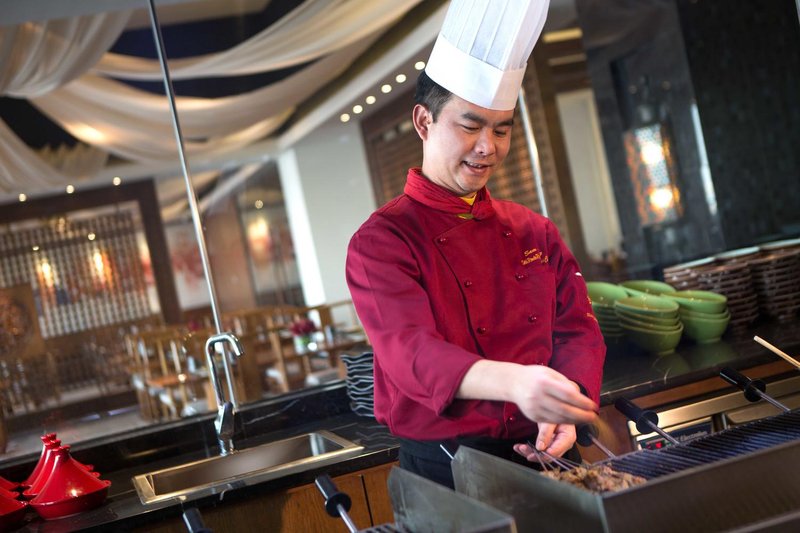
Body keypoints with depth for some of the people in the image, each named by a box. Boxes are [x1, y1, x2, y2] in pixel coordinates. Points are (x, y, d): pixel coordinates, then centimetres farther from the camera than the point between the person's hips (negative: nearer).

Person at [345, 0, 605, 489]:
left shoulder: (536, 233, 13)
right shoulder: (381, 242, -5)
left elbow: (578, 329, 10)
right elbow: (409, 350, -20)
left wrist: (565, 406, -11)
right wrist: (514, 381, -38)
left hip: (544, 454, 4)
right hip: (446, 471, -4)